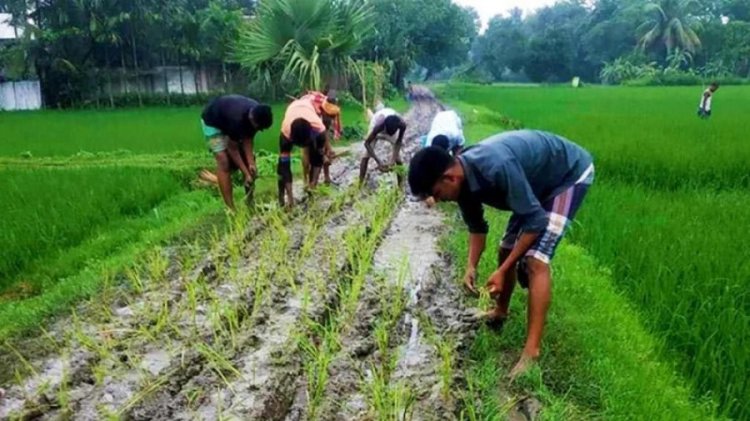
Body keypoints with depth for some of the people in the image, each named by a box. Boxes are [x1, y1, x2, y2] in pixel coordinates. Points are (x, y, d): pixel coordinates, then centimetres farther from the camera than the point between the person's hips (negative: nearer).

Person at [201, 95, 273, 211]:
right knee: (224, 162, -19)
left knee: (247, 159, 1)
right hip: (212, 122, -7)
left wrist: (251, 163, -25)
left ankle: (250, 202, 10)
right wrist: (246, 174, -29)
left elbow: (247, 140, -15)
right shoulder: (237, 119, -42)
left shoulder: (258, 115, -23)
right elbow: (232, 149, -30)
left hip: (229, 121, 7)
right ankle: (230, 209, -18)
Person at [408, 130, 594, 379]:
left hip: (571, 174, -8)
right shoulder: (464, 178, -14)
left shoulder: (498, 168, -40)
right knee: (507, 250, 13)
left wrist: (502, 271, -28)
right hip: (540, 180, 8)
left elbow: (535, 221, -31)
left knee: (535, 259, -19)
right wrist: (471, 267, -12)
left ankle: (532, 352, -16)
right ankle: (500, 312, 37)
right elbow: (476, 226, 2)